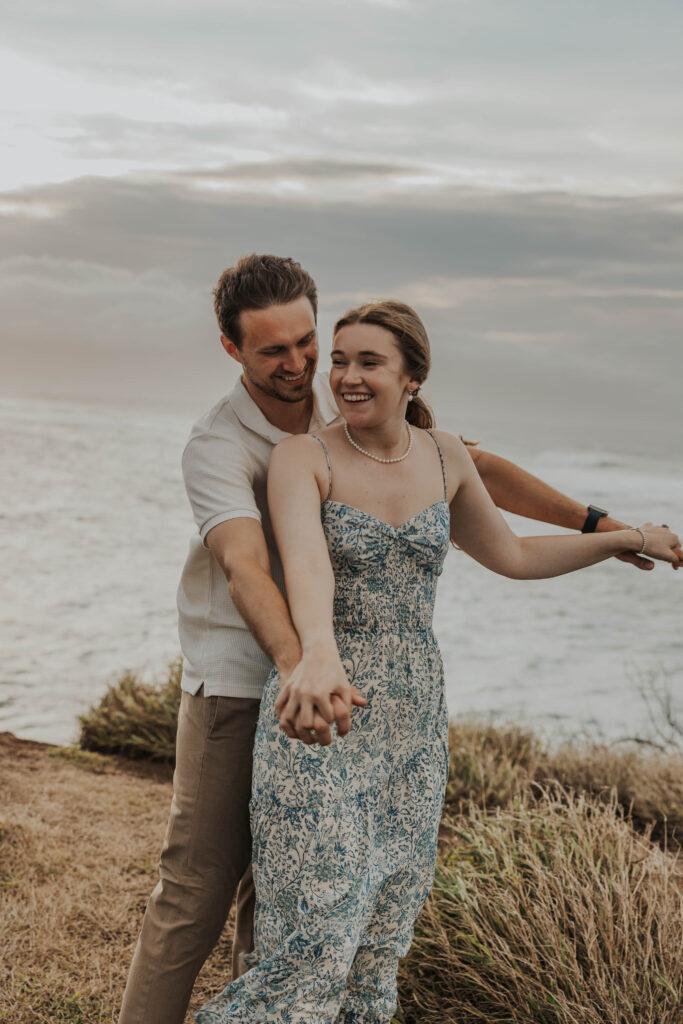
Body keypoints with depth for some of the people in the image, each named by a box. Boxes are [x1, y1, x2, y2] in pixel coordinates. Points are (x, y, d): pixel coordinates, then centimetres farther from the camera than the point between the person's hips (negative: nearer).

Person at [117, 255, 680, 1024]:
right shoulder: (216, 448, -17)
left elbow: (473, 468, 7)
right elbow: (245, 571, -35)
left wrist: (593, 522, 4)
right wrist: (297, 666, -53)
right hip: (234, 680, -5)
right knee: (199, 884, -5)